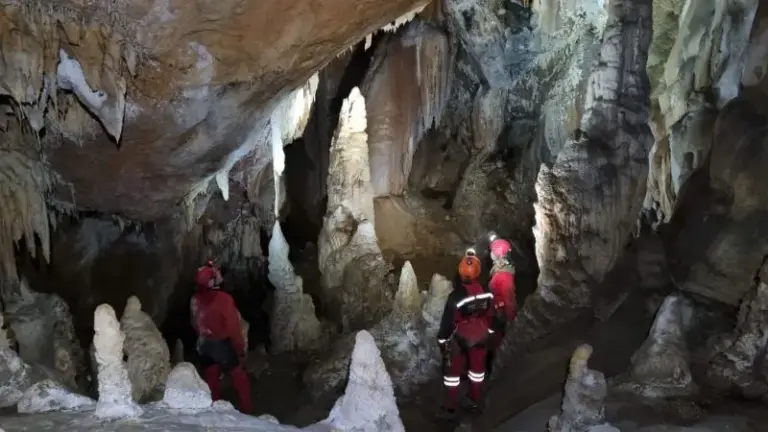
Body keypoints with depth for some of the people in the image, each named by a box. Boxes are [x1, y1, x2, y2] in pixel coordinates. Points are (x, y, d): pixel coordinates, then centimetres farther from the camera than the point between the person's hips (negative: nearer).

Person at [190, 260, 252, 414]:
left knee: (211, 379, 18)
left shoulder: (195, 300, -9)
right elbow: (233, 327, -20)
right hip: (223, 345, -5)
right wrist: (240, 348, -8)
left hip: (204, 345, 5)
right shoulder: (224, 299, -26)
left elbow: (195, 324, 4)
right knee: (239, 378, 11)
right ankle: (246, 410, 18)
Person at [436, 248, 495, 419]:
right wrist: (488, 333, 17)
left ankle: (450, 408, 19)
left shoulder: (456, 296, -29)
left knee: (452, 371, 12)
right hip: (480, 336, 4)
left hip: (459, 338, -4)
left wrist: (442, 340, -4)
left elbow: (448, 321, -19)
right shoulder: (487, 292, -13)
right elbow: (490, 315, 1)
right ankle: (474, 400, 39)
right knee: (477, 368, 22)